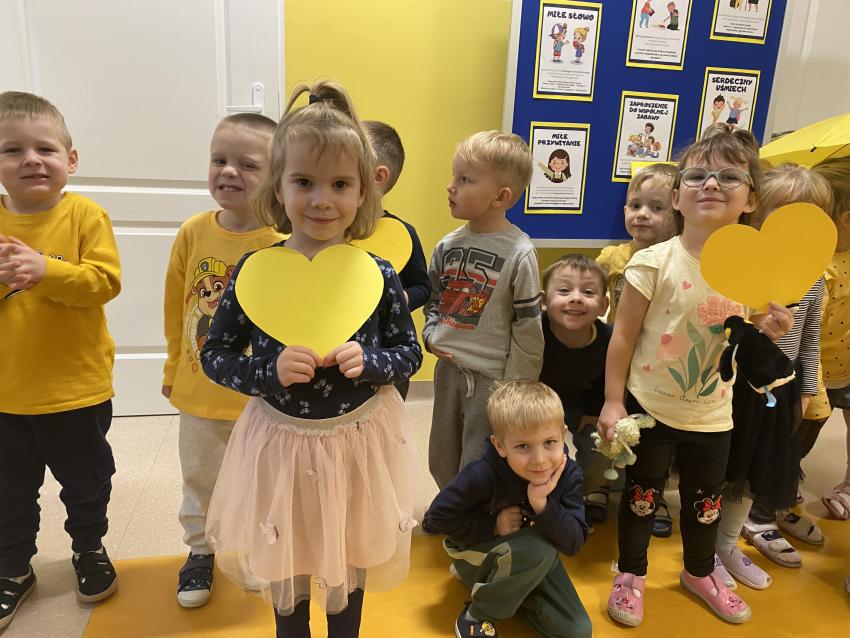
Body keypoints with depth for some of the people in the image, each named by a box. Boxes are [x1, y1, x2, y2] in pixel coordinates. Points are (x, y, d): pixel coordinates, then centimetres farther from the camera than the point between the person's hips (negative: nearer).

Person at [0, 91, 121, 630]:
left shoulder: (85, 215, -9)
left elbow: (106, 281, -18)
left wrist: (45, 270, -30)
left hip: (76, 388, -2)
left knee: (86, 481, 18)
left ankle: (89, 550, 42)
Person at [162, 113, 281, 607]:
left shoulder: (283, 245, -19)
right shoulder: (193, 233, -8)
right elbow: (176, 307, 3)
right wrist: (174, 369, 9)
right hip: (199, 388, 4)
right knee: (199, 478, 22)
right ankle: (200, 550, 47)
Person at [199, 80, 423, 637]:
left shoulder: (378, 274, -11)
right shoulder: (254, 271, -11)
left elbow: (409, 353, 0)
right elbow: (215, 355, -3)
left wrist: (368, 362, -21)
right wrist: (269, 371, -21)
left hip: (358, 440, 0)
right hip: (281, 440, 0)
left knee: (349, 563, 23)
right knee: (285, 567, 22)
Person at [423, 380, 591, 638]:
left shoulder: (568, 474, -20)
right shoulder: (483, 475, -32)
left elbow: (574, 544, -23)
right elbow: (435, 518, -22)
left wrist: (542, 505, -38)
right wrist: (492, 525, -25)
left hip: (534, 560, 5)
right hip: (475, 551, -4)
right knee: (540, 550, -34)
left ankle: (507, 589, 16)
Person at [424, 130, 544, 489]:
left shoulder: (519, 253, -15)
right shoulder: (447, 245, 1)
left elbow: (527, 327, -12)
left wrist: (517, 388, -9)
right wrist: (431, 334, -1)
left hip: (492, 377, -6)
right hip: (448, 368, 6)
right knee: (442, 460, 20)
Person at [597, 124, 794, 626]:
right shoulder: (655, 262, -18)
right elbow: (623, 337, -13)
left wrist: (766, 330, -14)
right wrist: (613, 402, -12)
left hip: (712, 414, 4)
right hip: (649, 408, -4)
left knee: (707, 501, 22)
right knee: (641, 495, 13)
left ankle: (699, 572, 49)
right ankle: (631, 574, 38)